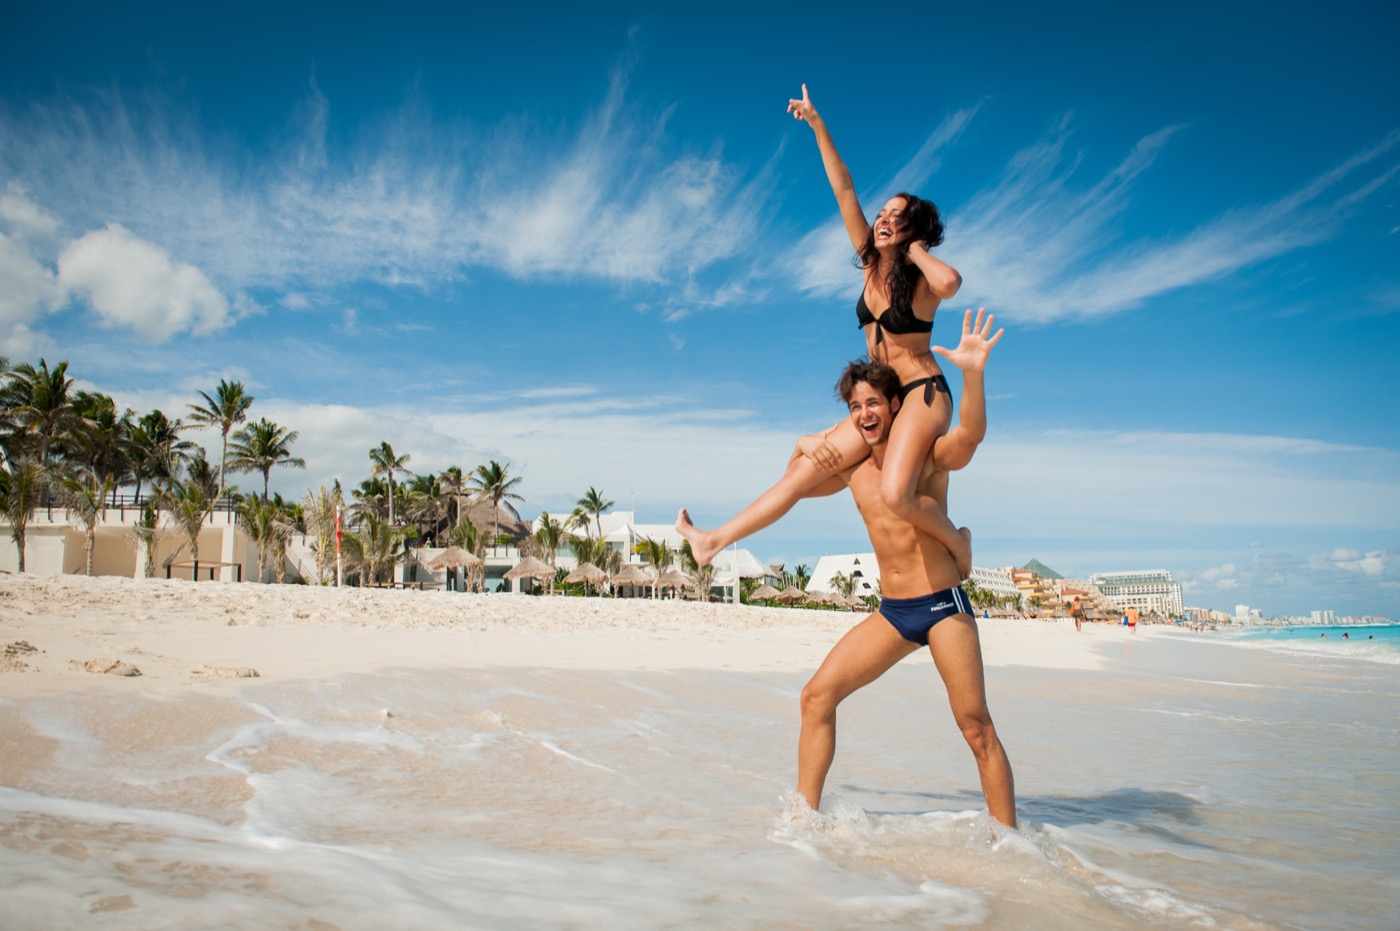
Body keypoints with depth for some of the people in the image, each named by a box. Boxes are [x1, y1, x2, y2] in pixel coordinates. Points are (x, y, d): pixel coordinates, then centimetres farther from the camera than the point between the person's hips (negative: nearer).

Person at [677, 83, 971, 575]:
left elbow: (950, 282, -37)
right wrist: (817, 124, 3)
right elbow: (843, 189, 5)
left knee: (895, 494, -31)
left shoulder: (919, 278, -9)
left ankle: (956, 540, -1)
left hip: (924, 393, -7)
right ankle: (714, 540, 7)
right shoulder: (870, 263, 8)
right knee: (804, 468, 4)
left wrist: (917, 251, -16)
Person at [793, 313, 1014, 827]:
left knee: (976, 725, -7)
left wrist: (972, 374, -45)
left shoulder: (929, 457, -5)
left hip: (944, 606, -5)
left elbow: (970, 434, -30)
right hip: (890, 613, 6)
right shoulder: (853, 470, 11)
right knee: (817, 695, -3)